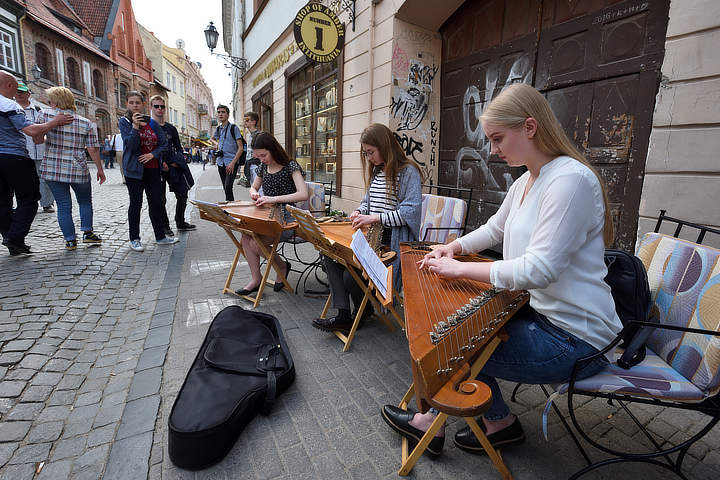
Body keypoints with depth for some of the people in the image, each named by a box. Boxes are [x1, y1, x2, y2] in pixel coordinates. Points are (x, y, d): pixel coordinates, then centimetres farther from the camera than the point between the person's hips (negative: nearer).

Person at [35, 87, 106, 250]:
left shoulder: (45, 115, -3)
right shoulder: (86, 123, -2)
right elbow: (93, 149, -4)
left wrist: (48, 138, 20)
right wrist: (100, 170, 4)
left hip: (52, 169, 0)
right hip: (78, 170, 0)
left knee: (63, 205, 7)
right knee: (85, 202, 19)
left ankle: (70, 240, 9)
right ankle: (87, 232, 13)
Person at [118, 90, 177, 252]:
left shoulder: (152, 123, 9)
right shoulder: (124, 121, -2)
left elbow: (164, 143, 7)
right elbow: (131, 145, -14)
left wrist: (153, 154, -8)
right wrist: (135, 126, -24)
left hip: (153, 169, 4)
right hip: (134, 169, -3)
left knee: (156, 202, 7)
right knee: (136, 204, 2)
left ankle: (160, 236, 18)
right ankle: (134, 239, 13)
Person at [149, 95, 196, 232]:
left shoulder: (171, 128, 14)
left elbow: (178, 148, 18)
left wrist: (176, 162, 0)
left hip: (174, 166, 4)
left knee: (183, 195, 4)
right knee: (160, 199, -1)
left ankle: (180, 223, 20)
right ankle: (164, 227, 11)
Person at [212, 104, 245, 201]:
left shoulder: (233, 128, -4)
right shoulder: (218, 129, 13)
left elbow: (241, 148, -10)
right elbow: (213, 138, 38)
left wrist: (233, 163, -17)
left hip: (231, 162, -6)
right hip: (221, 163, 6)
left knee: (228, 187, -19)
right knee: (226, 188, 9)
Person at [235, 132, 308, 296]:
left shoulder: (290, 166, -10)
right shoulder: (263, 167, 11)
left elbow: (303, 194, -24)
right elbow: (253, 187, 29)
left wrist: (274, 199, -30)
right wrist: (254, 193, 2)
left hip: (287, 218, -6)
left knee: (255, 243, -22)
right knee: (246, 236, -19)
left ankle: (283, 266, 4)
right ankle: (256, 279, -6)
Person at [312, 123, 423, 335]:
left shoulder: (408, 171, -10)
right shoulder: (376, 171, 16)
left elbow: (411, 211, -20)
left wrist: (374, 217, -24)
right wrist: (360, 212, 4)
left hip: (392, 244, -8)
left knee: (351, 277, -19)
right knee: (331, 258, -11)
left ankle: (364, 312, 16)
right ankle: (343, 315, -6)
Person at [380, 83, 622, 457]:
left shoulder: (570, 179, -23)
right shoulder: (525, 182, 7)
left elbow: (538, 269, -29)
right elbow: (495, 228, 22)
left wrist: (459, 269, -22)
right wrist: (454, 247, 6)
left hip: (574, 339, -9)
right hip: (539, 312, 9)